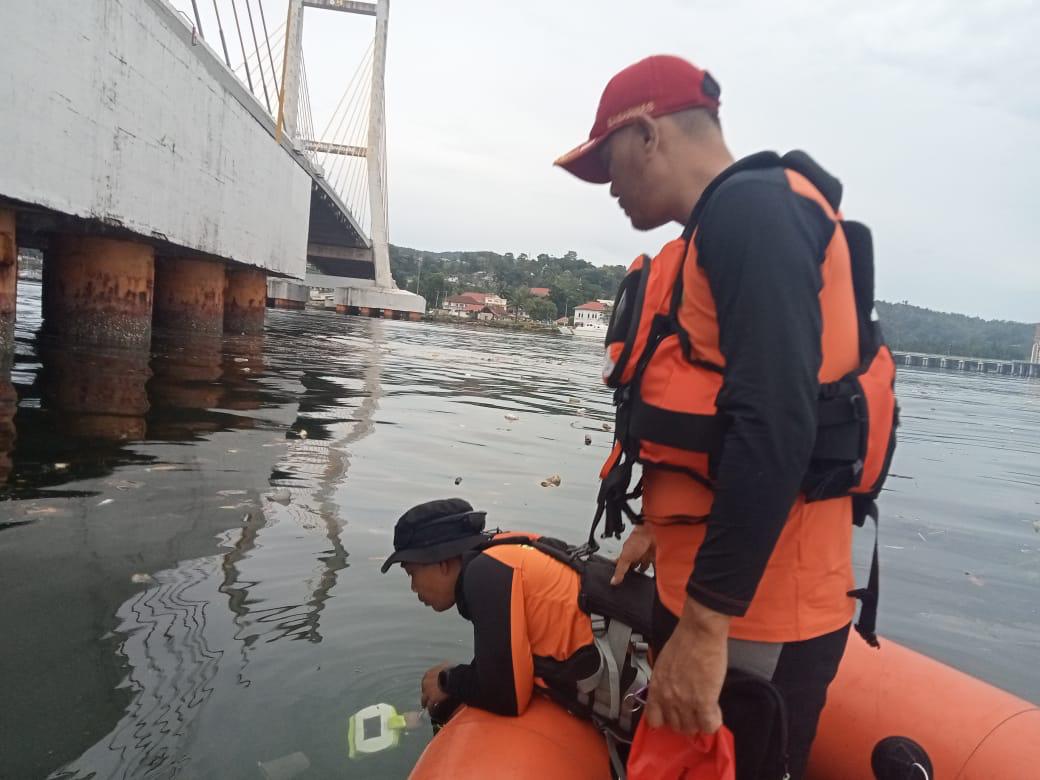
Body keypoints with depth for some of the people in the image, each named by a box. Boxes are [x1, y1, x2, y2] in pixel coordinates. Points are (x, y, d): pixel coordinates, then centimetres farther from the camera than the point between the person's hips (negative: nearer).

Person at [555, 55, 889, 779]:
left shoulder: (752, 210, -16)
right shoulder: (726, 226, 17)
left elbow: (773, 429, -26)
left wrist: (705, 624, -24)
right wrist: (660, 524, 20)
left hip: (750, 616, -9)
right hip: (714, 589, 10)